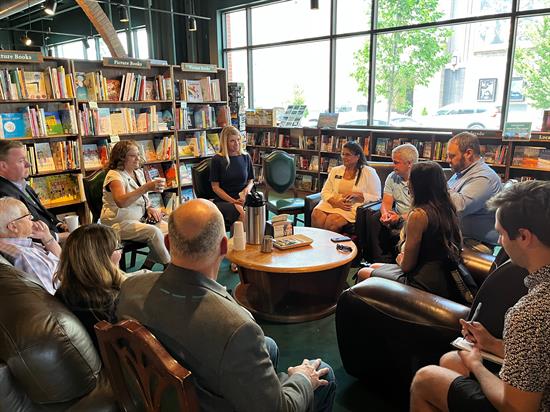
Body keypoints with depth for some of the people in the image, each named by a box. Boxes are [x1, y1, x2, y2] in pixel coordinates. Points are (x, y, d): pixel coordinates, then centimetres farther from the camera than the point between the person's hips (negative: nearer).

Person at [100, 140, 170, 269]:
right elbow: (121, 202, -33)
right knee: (154, 232, -30)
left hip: (140, 218, 8)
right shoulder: (114, 175, -14)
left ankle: (147, 267, -6)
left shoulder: (138, 172, 10)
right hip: (119, 223, -7)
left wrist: (150, 208, 2)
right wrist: (146, 187, -40)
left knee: (167, 228, -17)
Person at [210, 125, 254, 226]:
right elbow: (215, 186, 0)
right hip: (223, 200, -3)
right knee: (240, 212, -35)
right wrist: (233, 201, -11)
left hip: (243, 199, 3)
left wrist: (247, 189, -5)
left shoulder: (245, 157, 13)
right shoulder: (217, 159, 2)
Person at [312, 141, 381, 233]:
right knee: (316, 215, -28)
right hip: (332, 204, 4)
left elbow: (376, 198, 1)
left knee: (332, 220, -32)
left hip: (354, 207, -4)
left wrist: (357, 195, -14)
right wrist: (336, 202, -9)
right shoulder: (335, 170, 17)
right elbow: (325, 192, 11)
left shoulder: (369, 172, 4)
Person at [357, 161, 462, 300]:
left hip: (426, 283, -8)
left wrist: (400, 259, 7)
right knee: (374, 267, 23)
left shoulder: (419, 214, -23)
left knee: (363, 273, 8)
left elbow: (406, 265, -18)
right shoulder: (448, 209, 1)